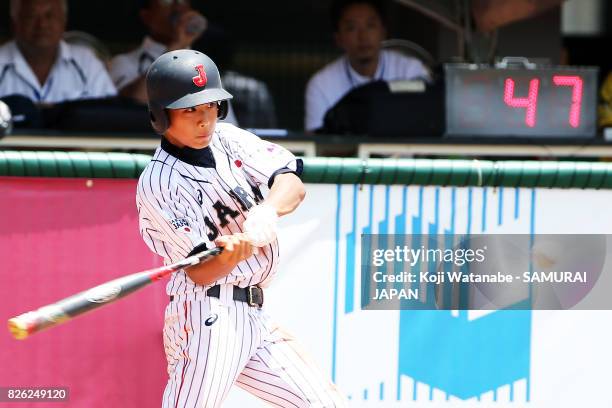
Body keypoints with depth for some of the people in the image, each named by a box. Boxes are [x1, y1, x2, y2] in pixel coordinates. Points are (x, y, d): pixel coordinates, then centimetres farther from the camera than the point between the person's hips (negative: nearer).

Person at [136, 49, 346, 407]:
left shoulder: (228, 139, 7)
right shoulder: (158, 183, -12)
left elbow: (293, 183, -6)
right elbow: (200, 273, -18)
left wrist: (267, 211, -28)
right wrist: (232, 254, -40)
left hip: (253, 315, 8)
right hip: (207, 319, -8)